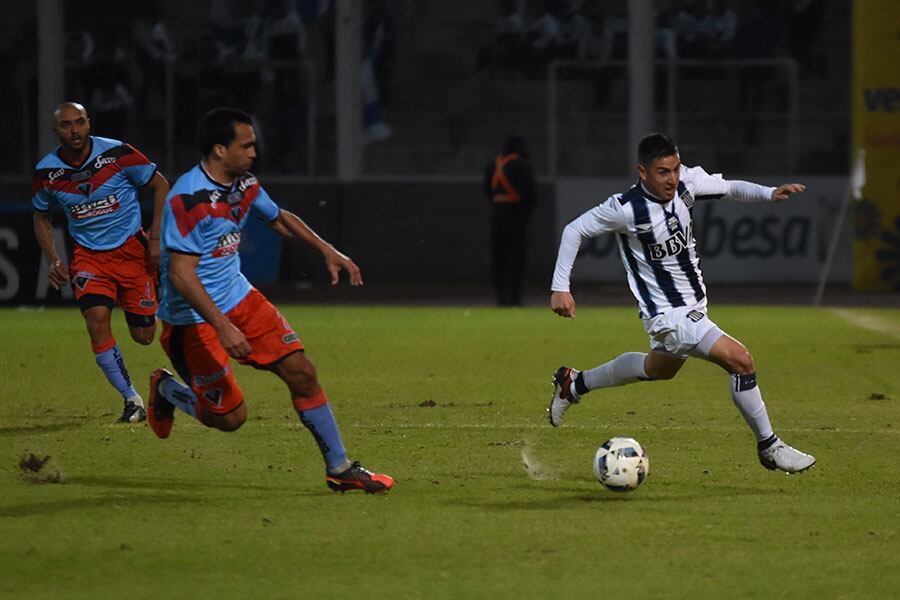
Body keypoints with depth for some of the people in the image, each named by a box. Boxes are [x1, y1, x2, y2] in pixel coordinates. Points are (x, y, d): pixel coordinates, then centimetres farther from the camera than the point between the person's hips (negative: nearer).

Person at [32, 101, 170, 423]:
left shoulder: (117, 153, -13)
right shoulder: (46, 172, -6)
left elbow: (160, 185, -1)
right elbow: (41, 216, 13)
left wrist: (155, 239, -6)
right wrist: (54, 261, 0)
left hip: (131, 250, -1)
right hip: (89, 256, 1)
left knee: (143, 336, 1)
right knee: (96, 318, -23)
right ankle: (132, 400, -13)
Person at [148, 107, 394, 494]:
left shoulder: (244, 184, 1)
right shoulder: (188, 199, -26)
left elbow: (279, 218, 23)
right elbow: (180, 273, -30)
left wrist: (327, 251, 14)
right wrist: (222, 327, -35)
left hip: (239, 298, 8)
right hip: (193, 318, -8)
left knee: (300, 372, -1)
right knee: (229, 417, -4)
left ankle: (339, 469, 10)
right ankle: (166, 390, 26)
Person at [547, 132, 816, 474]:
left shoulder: (685, 183, -9)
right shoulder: (626, 209, -23)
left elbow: (730, 189, 6)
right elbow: (575, 230, -12)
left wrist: (769, 193, -12)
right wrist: (560, 288, -14)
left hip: (694, 303, 9)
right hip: (668, 316, -9)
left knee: (659, 368, 33)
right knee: (740, 361, -19)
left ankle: (574, 384, 51)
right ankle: (769, 448, -4)